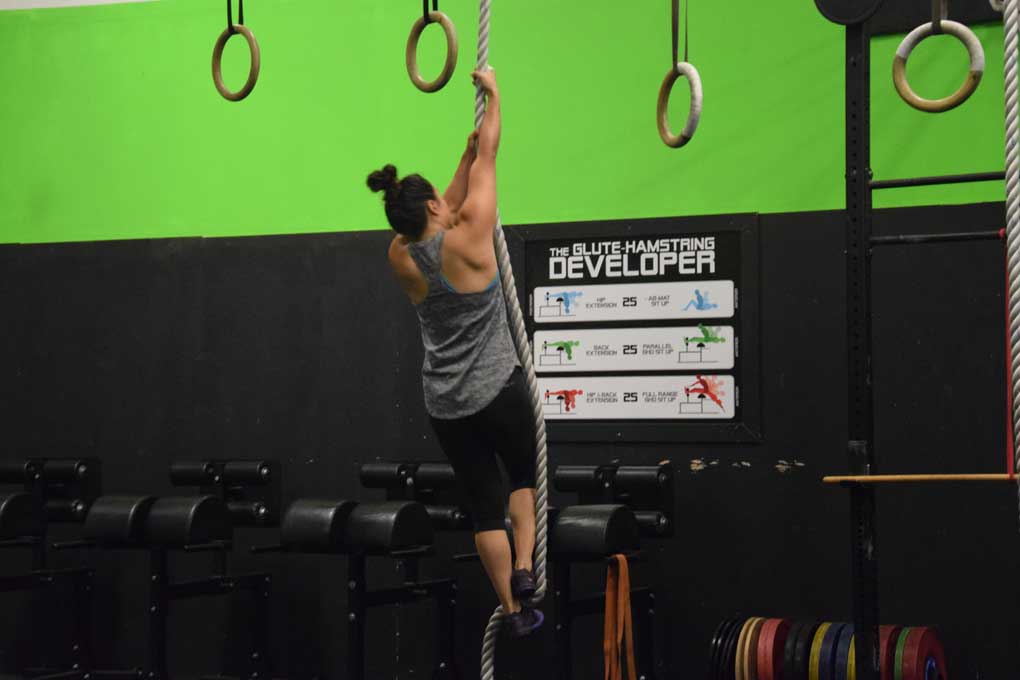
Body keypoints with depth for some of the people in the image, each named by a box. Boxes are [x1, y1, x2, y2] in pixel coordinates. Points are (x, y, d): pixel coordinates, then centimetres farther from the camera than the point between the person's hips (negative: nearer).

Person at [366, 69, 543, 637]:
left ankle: (515, 610, 10)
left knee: (484, 505, 10)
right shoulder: (466, 240, -14)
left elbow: (446, 212, 18)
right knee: (524, 478, 20)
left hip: (445, 406, 4)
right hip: (498, 390, -4)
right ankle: (524, 568, -1)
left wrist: (466, 152, 20)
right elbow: (489, 158, -4)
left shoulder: (401, 258, -2)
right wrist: (494, 93, 7)